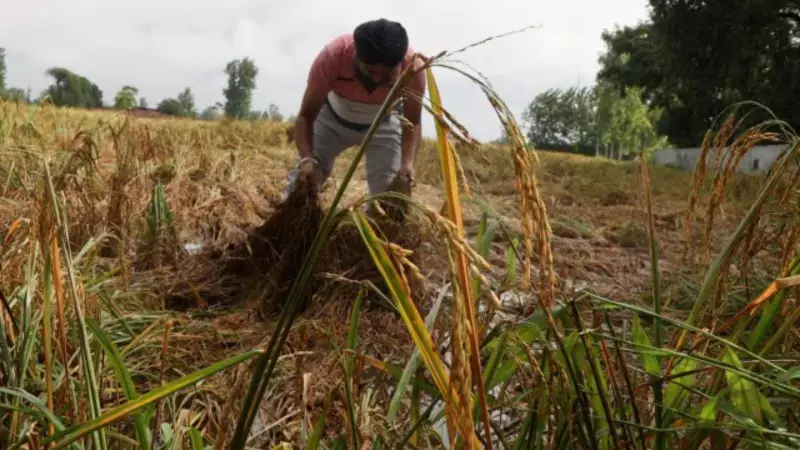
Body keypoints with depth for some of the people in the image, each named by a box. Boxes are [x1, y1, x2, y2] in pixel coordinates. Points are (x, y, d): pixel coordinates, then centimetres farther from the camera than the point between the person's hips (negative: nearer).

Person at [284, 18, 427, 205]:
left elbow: (413, 123, -23)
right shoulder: (332, 56, -38)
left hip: (384, 122, 0)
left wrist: (408, 163, -42)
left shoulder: (412, 66, -36)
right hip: (333, 115, 0)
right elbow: (306, 115, -31)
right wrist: (307, 158, -48)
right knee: (303, 179, -7)